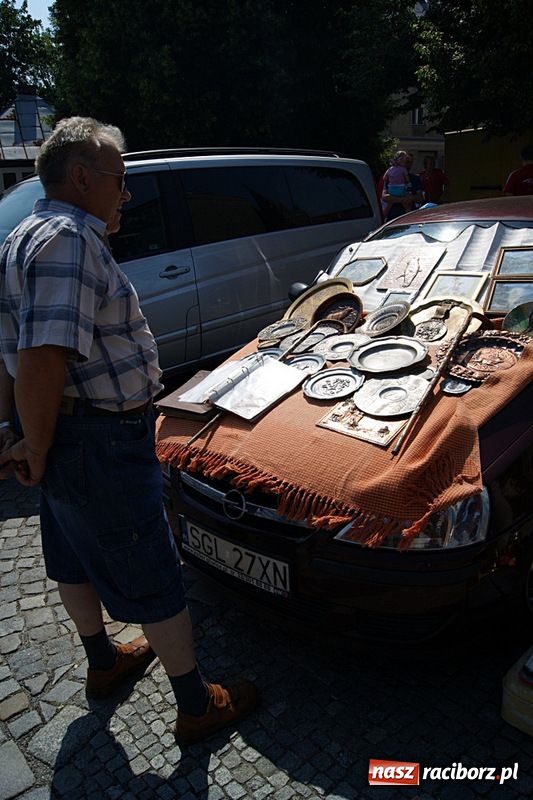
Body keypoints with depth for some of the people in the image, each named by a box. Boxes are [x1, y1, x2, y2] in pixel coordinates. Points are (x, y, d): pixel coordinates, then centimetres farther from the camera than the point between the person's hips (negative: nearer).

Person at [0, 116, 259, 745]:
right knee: (153, 578, 4)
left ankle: (103, 663, 48)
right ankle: (196, 706, 23)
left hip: (61, 435, 11)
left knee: (76, 558, 25)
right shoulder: (69, 240, -20)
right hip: (99, 443, -11)